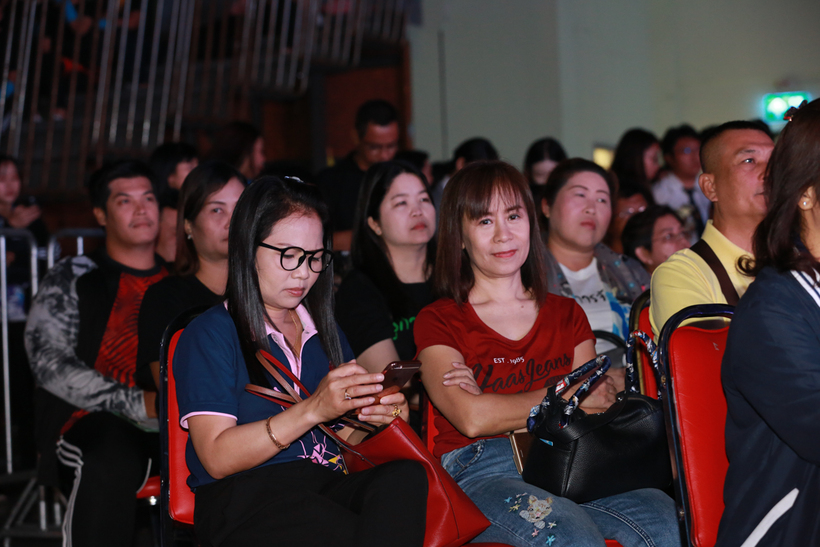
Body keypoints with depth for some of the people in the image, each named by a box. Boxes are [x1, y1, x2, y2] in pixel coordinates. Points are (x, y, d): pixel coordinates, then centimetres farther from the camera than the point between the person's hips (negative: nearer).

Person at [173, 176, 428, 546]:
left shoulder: (323, 331, 24)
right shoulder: (207, 336, 3)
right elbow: (216, 458, -8)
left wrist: (380, 413, 1)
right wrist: (312, 410, -18)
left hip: (329, 487, 7)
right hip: (245, 499, -7)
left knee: (407, 476, -30)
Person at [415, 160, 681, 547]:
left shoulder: (567, 314, 22)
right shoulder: (438, 322, 10)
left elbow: (599, 410, 8)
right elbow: (472, 418, -7)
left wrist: (500, 408, -6)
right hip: (481, 470, -3)